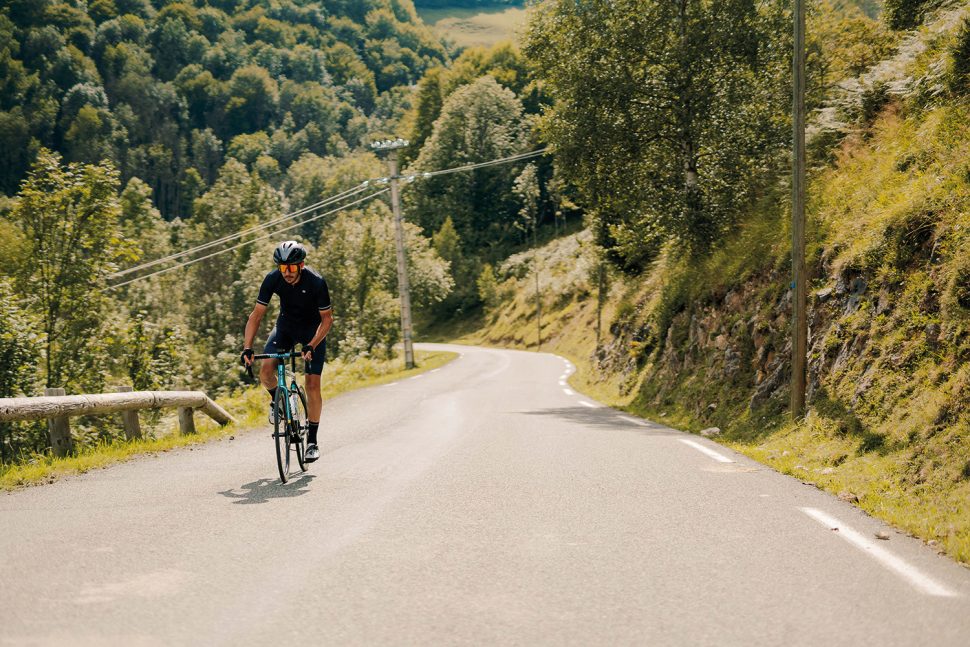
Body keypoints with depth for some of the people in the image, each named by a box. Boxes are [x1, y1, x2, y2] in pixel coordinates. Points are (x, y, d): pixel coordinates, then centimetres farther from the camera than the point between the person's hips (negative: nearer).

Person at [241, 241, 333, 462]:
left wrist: (311, 346, -34)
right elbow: (256, 315, -17)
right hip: (286, 326, 2)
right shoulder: (272, 279, -22)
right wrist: (247, 348, -29)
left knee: (312, 385, -10)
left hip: (313, 330, -2)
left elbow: (327, 319, -20)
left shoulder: (316, 282, -29)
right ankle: (277, 400, 13)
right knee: (266, 372, -21)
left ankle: (312, 441, 2)